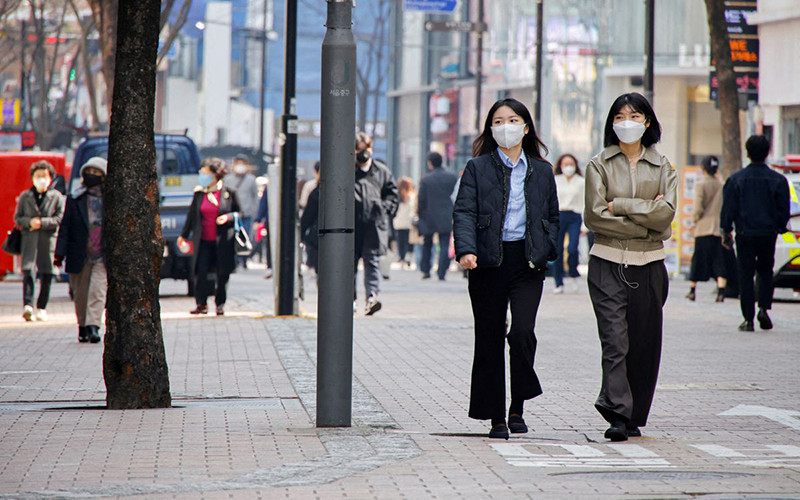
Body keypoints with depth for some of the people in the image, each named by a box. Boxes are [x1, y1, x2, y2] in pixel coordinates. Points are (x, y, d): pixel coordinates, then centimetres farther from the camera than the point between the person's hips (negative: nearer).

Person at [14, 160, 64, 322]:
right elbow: (17, 218, 12)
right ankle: (28, 305, -24)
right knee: (28, 271, -15)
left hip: (49, 239, 0)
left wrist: (42, 222, -13)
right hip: (29, 240, 0)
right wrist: (30, 222, -8)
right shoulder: (25, 196, 15)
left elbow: (60, 219, 0)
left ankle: (41, 308, 10)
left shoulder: (57, 197, 8)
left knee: (46, 274, 0)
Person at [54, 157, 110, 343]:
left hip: (102, 257, -1)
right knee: (80, 294, 8)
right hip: (79, 256, 1)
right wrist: (60, 253, -3)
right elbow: (65, 227, 4)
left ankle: (93, 327, -18)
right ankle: (83, 327, 23)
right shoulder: (74, 199, 6)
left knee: (98, 291, -14)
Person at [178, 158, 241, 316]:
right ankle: (201, 303, -1)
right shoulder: (199, 193, 7)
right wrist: (184, 235, 19)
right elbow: (192, 215, 16)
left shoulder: (229, 193, -1)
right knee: (201, 271, -8)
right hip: (204, 240, 2)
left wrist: (228, 217, -14)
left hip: (223, 241, -2)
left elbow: (240, 213, 6)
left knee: (222, 273, 4)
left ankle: (220, 304, 18)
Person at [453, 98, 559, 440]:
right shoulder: (477, 168, 5)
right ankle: (496, 418, 11)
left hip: (527, 262, 1)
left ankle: (517, 407, 1)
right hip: (489, 261, -1)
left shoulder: (542, 171, 12)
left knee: (523, 331, -16)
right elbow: (464, 212, -5)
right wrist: (466, 250, -22)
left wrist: (545, 251, 3)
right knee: (490, 340, 2)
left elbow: (552, 216, 20)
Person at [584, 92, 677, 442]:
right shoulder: (599, 165, 5)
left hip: (649, 266, 2)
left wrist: (619, 206, -10)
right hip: (608, 263, -2)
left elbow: (666, 213, -5)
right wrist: (645, 223, -9)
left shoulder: (662, 167, 10)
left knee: (644, 343, 5)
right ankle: (618, 416, -21)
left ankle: (634, 417, 17)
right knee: (615, 341, -13)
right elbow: (594, 216, -6)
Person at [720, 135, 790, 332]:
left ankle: (748, 319, 0)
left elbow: (728, 208, 0)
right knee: (765, 272, 17)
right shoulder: (778, 180, -2)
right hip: (768, 234, 1)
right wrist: (780, 228, 18)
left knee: (746, 275, 4)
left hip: (745, 235, -1)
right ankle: (764, 308, -1)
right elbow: (784, 210, 3)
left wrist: (726, 231, 9)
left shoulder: (736, 179, -3)